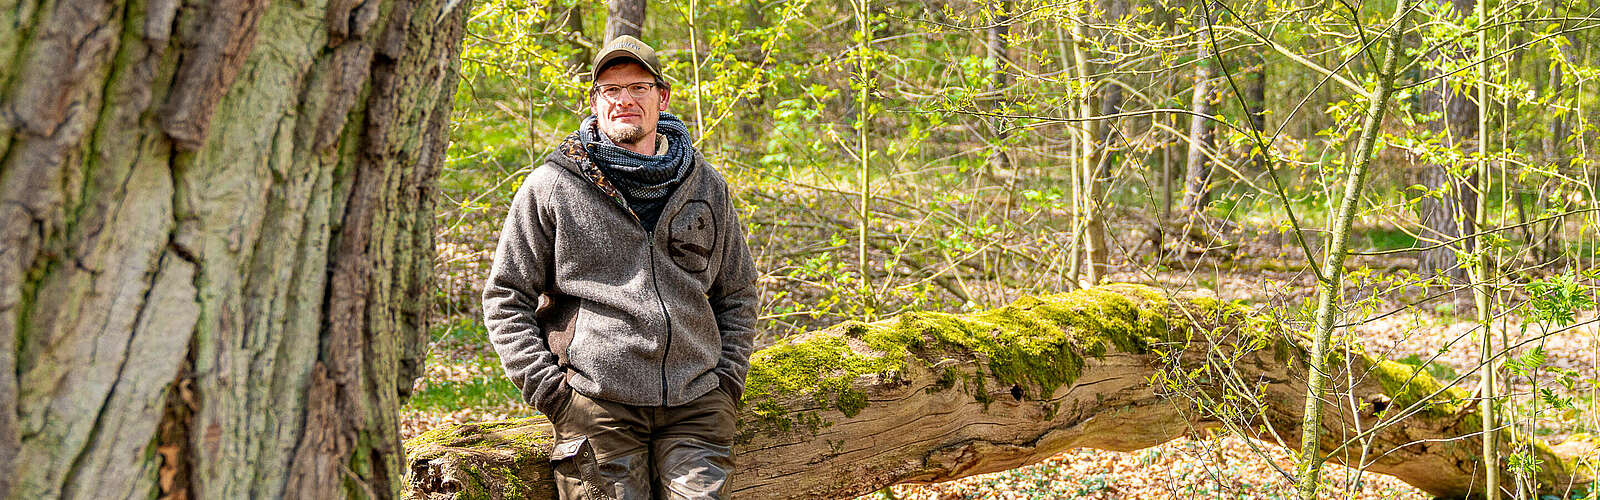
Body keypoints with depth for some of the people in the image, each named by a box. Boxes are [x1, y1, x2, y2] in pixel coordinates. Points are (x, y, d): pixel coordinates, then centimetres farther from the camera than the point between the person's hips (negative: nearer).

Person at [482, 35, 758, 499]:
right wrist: (544, 386, -4)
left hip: (694, 402, 3)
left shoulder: (706, 186, 13)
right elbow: (504, 297, 6)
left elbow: (737, 294, 23)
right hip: (597, 404, -2)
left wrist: (729, 376, 10)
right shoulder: (551, 187, 3)